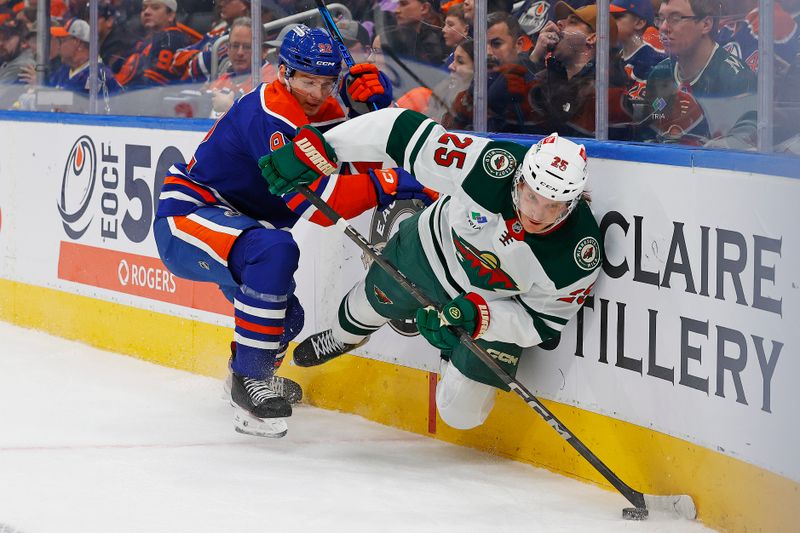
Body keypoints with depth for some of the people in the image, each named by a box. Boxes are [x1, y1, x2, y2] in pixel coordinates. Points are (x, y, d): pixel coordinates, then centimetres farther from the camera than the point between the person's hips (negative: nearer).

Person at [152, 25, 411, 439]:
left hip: (222, 225, 10)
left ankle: (257, 372, 57)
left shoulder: (323, 112, 3)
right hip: (185, 220, -10)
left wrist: (369, 98, -11)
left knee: (284, 319, 24)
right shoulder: (270, 114, -27)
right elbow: (312, 200, -34)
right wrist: (383, 185, -37)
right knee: (275, 250, -36)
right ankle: (249, 380, -29)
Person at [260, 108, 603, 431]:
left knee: (462, 413, -1)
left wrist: (480, 317, -37)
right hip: (432, 252, 1)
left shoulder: (581, 254, -36)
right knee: (371, 305, 25)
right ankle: (341, 338, 63)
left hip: (497, 307, -1)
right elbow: (404, 133, -32)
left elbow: (543, 320, -21)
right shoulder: (490, 166, -39)